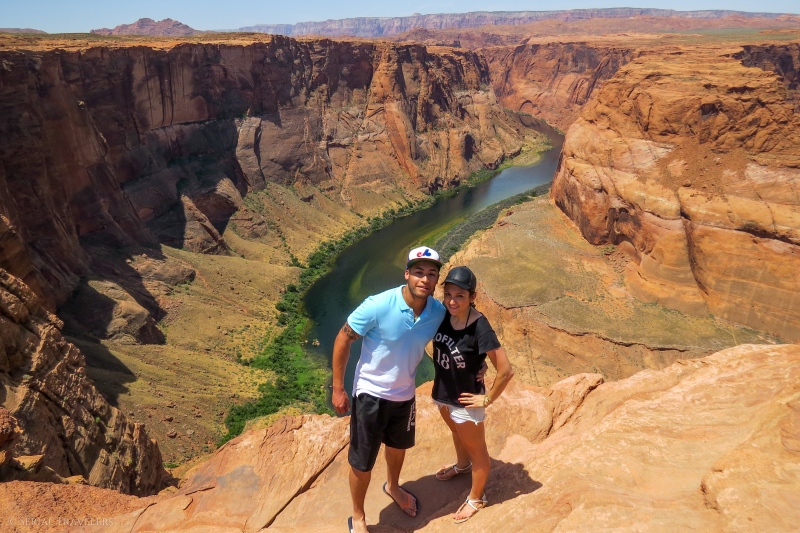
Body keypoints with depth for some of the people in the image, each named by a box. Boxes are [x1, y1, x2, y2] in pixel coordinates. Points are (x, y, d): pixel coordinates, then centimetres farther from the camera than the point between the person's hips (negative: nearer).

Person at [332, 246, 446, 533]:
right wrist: (338, 389, -14)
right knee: (362, 463, 11)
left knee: (398, 446, 30)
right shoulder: (378, 306, -28)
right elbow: (343, 340, -18)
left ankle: (393, 487, 61)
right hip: (370, 394, -4)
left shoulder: (438, 312, -14)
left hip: (405, 395, 5)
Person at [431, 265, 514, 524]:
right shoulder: (442, 314, -15)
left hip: (465, 400, -6)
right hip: (442, 393, 7)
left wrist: (487, 399, -16)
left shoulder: (480, 329, -32)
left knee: (477, 451, 19)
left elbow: (506, 370, -27)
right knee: (457, 433, 34)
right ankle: (462, 465, 63)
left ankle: (476, 498, 43)